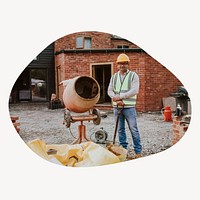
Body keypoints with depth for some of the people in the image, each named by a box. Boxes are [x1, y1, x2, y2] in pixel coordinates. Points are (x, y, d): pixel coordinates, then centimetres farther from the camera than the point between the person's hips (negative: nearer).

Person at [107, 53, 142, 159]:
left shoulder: (133, 75, 0)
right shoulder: (114, 77, 12)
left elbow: (135, 91, -12)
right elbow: (110, 91, 5)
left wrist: (120, 96, -15)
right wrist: (117, 100, -12)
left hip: (129, 107, -4)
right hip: (117, 107, 4)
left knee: (133, 129, -2)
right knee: (120, 130, 10)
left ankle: (138, 151, 8)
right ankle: (123, 149, 21)